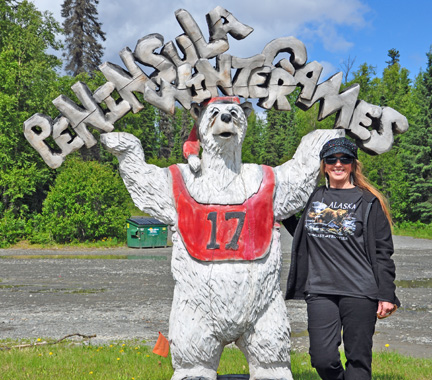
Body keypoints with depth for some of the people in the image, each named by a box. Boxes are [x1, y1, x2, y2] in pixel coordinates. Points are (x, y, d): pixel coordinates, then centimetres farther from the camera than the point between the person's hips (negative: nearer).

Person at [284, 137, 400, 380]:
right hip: (320, 291, 3)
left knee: (358, 359, 1)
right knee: (322, 358, -5)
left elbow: (383, 252, 3)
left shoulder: (368, 201, 4)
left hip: (360, 293, -2)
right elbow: (302, 236, 28)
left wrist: (387, 295, -3)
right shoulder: (312, 198, 13)